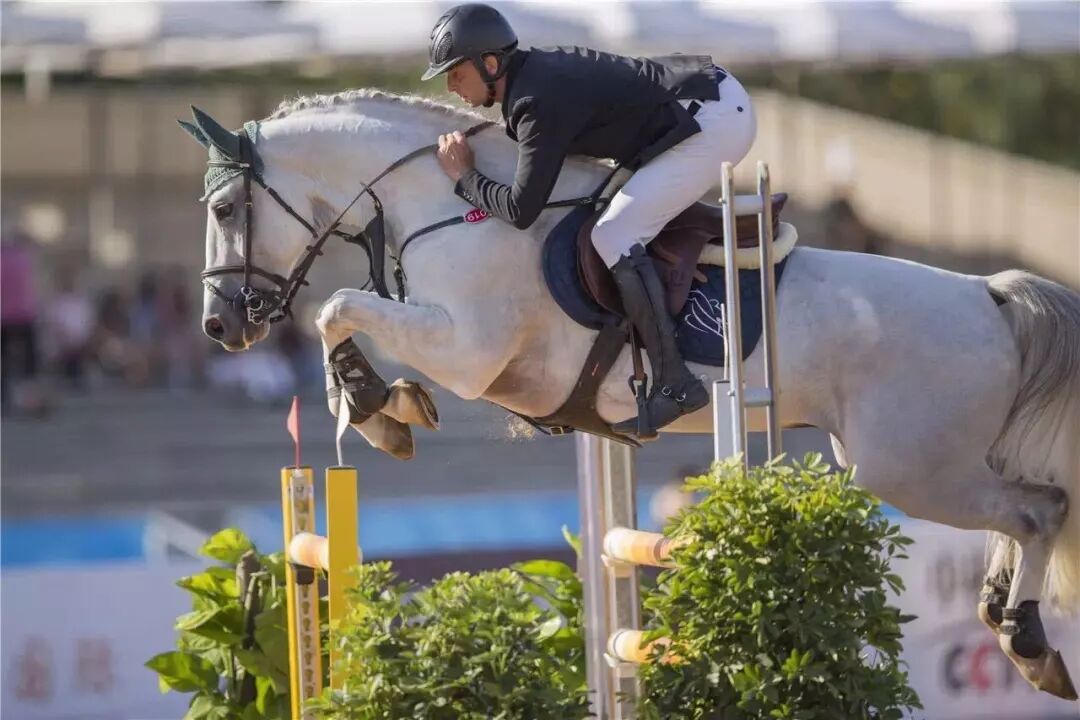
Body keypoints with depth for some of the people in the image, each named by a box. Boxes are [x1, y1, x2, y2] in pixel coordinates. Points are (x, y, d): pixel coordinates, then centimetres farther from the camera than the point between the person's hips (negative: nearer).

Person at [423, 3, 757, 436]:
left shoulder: (539, 103, -21)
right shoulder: (534, 71, 8)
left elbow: (521, 210, -23)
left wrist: (464, 178, -9)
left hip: (716, 120, -11)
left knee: (614, 236, -15)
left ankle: (673, 383, -18)